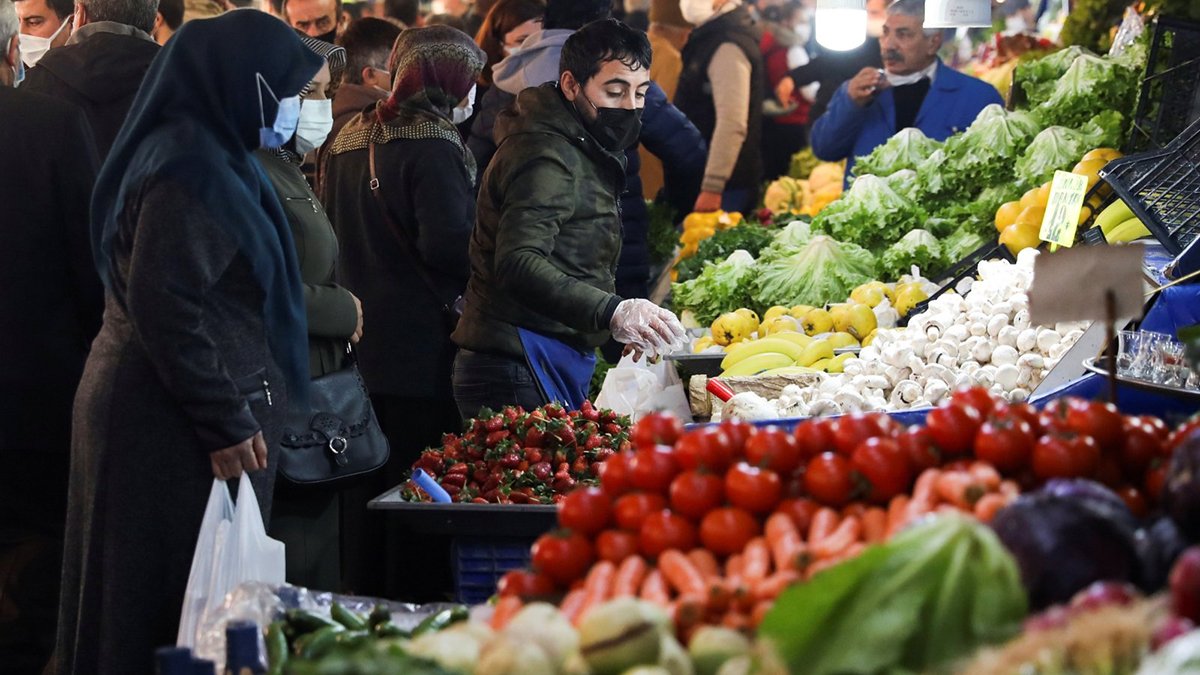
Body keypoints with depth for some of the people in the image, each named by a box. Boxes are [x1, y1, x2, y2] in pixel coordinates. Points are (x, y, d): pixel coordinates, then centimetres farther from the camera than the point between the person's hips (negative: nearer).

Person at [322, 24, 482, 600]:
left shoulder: (348, 141, 12)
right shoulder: (431, 148, -14)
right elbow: (448, 245, -23)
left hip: (359, 341, 8)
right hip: (422, 348, -8)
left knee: (364, 489, 15)